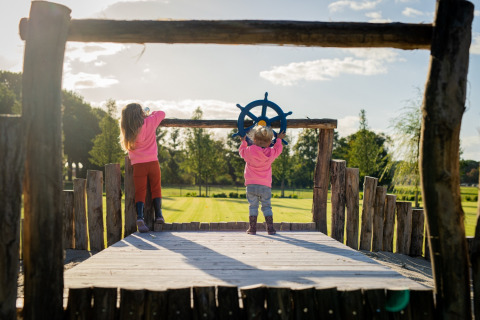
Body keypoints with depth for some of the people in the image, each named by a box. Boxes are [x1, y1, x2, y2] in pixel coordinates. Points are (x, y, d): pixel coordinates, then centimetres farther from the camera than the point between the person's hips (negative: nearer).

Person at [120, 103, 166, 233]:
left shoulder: (129, 132, 1)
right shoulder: (150, 122, -2)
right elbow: (162, 113, 9)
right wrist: (150, 114, 26)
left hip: (138, 165, 1)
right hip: (152, 162, -1)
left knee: (140, 192, 3)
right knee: (156, 188, 12)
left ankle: (140, 218, -10)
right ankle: (158, 215, 14)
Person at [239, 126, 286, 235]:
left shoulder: (249, 151, -6)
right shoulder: (271, 153, -1)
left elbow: (241, 151, 17)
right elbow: (278, 149, 22)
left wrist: (243, 141, 32)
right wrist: (279, 139, 37)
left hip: (251, 185, -1)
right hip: (265, 186, 1)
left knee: (252, 206, 6)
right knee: (267, 207, 8)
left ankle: (252, 228, 5)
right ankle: (270, 228, 6)